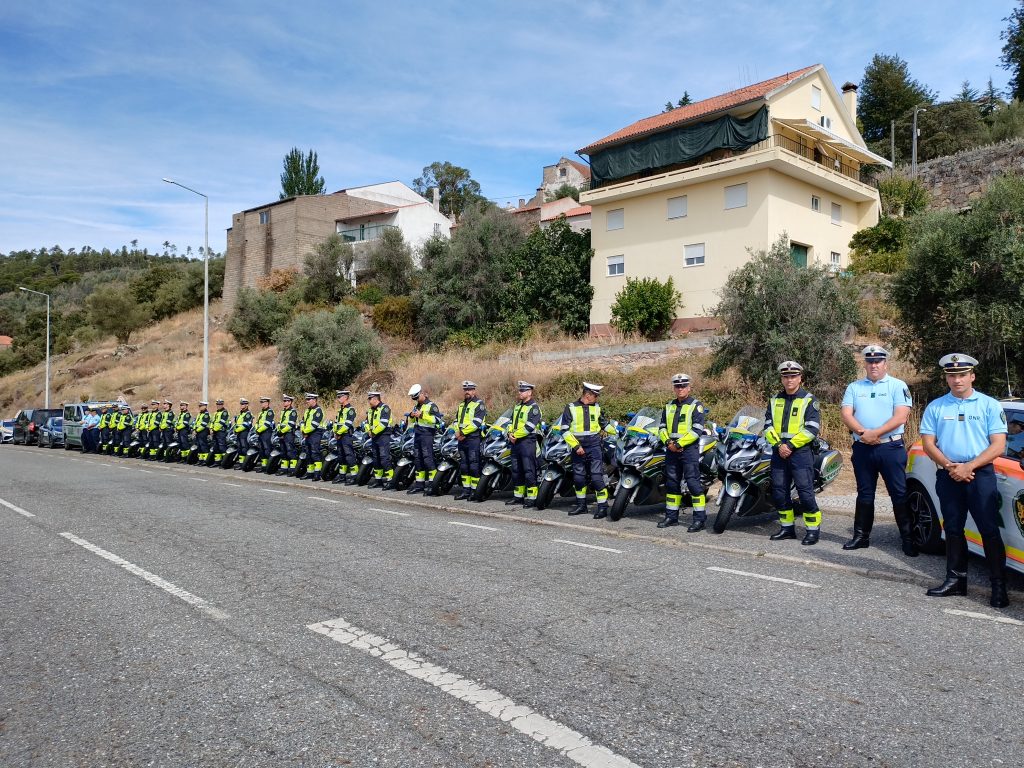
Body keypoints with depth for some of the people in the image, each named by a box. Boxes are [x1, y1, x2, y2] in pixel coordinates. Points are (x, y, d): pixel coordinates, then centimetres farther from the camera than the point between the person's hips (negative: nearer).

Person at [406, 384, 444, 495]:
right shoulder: (416, 407, 20)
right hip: (417, 435, 9)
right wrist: (411, 416, 4)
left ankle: (432, 484, -14)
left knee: (428, 458, -15)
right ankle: (419, 484, 19)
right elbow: (411, 422, 27)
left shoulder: (431, 405, -6)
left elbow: (438, 419, -19)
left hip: (427, 435, -9)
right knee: (417, 459, 11)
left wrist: (422, 415, -21)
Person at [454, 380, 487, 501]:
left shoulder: (479, 404, -5)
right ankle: (465, 489, 16)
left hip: (474, 438, -8)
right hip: (462, 439, 8)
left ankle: (475, 490, -4)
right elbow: (456, 420, 20)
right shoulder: (461, 405, 21)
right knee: (463, 465, 10)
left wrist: (463, 432, -15)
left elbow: (477, 422, -15)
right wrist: (457, 431, -1)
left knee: (474, 465, -8)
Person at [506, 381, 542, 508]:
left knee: (529, 471, -9)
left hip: (528, 441, -9)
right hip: (516, 442, 9)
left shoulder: (534, 407, -8)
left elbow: (529, 426, -18)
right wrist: (510, 433, 1)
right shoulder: (517, 406, 19)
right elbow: (512, 422, 20)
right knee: (516, 470, 13)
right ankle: (518, 496, 23)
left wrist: (516, 435, -14)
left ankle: (532, 498, -6)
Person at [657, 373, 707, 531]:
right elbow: (662, 427, 15)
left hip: (689, 448, -6)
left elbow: (697, 430, -11)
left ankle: (700, 518, -5)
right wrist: (668, 442, -4)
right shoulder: (669, 406, 17)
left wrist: (679, 444, -15)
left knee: (693, 482, -9)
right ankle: (671, 516, 19)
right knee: (671, 483, 10)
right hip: (671, 449, 6)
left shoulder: (696, 405, -2)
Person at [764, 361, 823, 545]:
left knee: (805, 492, -8)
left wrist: (790, 445, -14)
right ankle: (787, 527, 20)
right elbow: (768, 426, 9)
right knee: (779, 491, 8)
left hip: (800, 452, -5)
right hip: (779, 452, 5)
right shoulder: (774, 400, 14)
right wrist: (778, 445, -7)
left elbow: (812, 429, -10)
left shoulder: (809, 400, -1)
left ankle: (813, 528, 4)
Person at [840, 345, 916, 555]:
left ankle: (908, 539, 6)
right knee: (864, 494, 12)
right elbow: (846, 415, 1)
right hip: (862, 448, 4)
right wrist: (862, 432, -15)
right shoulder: (854, 387, 11)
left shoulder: (898, 386, 1)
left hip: (890, 447, -4)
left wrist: (875, 433, -17)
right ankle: (861, 536, 19)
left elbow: (900, 417, -10)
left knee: (899, 494, -2)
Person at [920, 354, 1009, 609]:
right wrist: (950, 466, -11)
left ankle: (999, 586, 1)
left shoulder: (990, 405, 1)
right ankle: (955, 580, 19)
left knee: (989, 530, -5)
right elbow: (928, 444, 4)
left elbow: (998, 445, -5)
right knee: (953, 529, 10)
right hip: (947, 476, 3)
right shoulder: (935, 407, 8)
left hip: (980, 475, -3)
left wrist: (968, 467, -15)